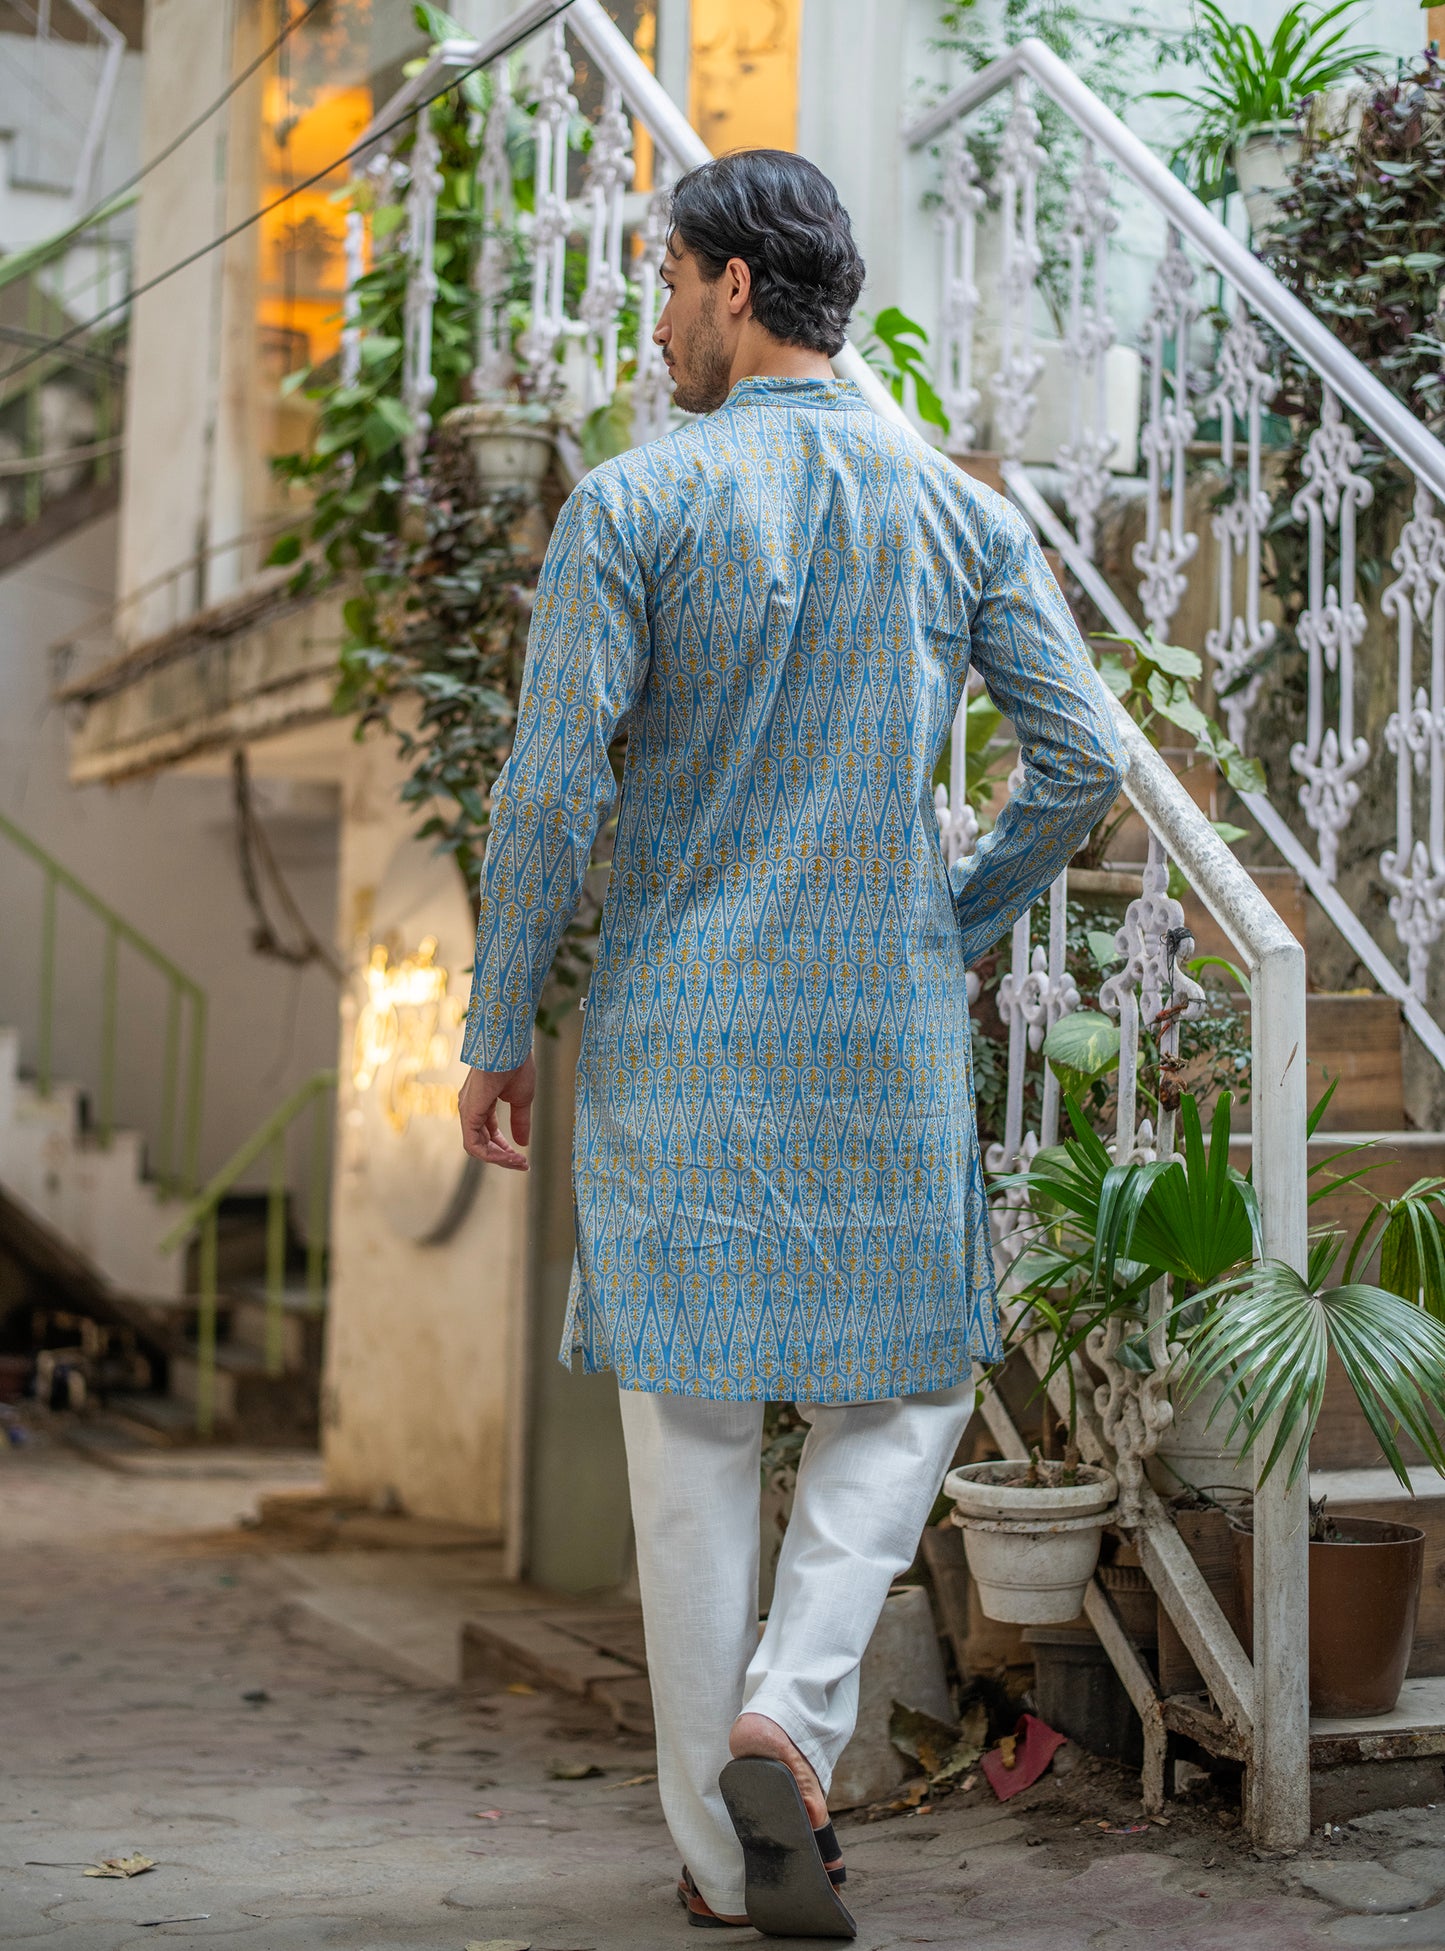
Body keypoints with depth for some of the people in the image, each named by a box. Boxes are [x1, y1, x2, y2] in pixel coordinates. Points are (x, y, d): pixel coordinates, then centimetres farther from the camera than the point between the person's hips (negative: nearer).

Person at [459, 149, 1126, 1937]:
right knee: (900, 1392, 17)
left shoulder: (634, 505, -5)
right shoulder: (962, 513, 4)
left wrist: (496, 1031, -1)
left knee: (692, 1428, 8)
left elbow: (551, 787, -10)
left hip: (675, 1035, -1)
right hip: (886, 1037, 1)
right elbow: (1083, 759, 1)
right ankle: (787, 1723, -3)